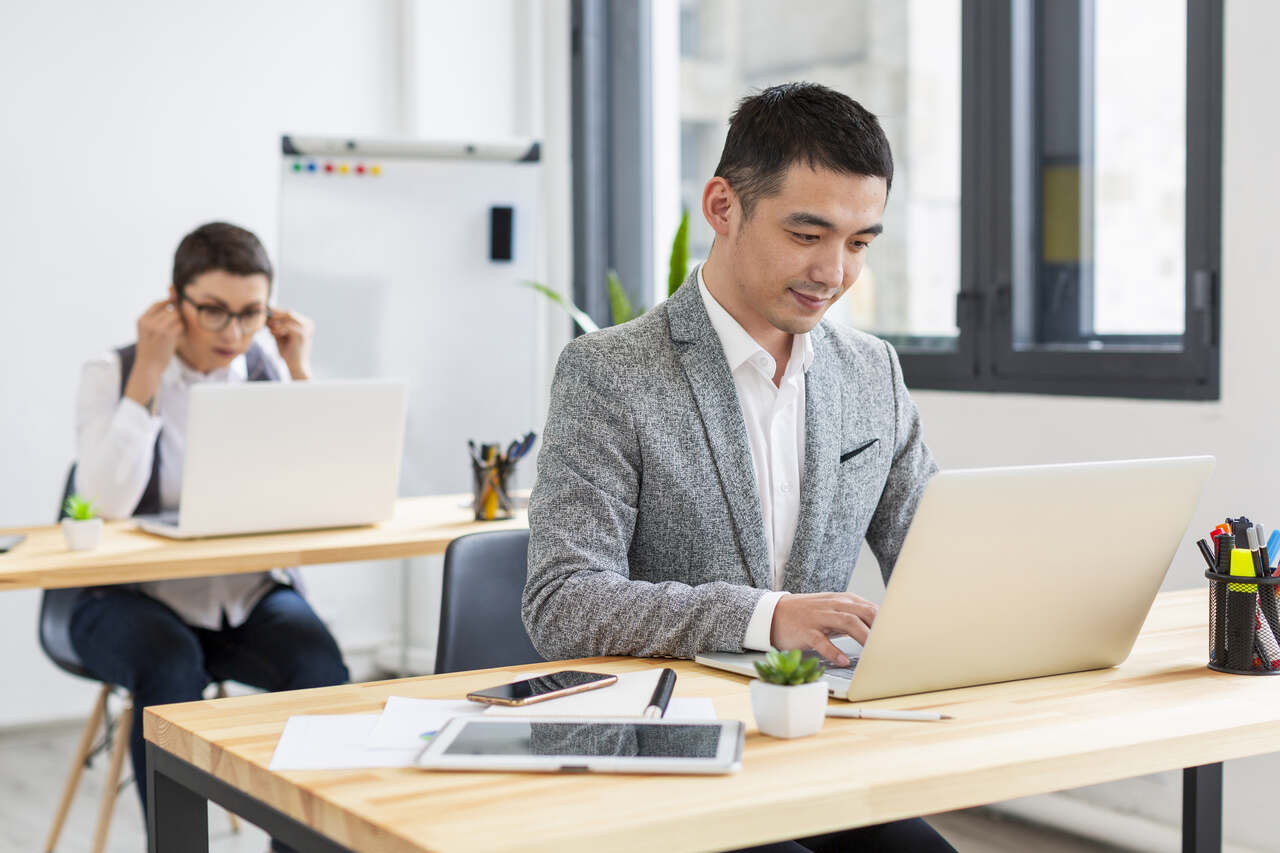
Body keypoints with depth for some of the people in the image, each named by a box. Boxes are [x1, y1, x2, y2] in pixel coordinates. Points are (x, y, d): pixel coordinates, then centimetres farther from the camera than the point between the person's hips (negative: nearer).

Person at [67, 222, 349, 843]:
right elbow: (105, 503, -21)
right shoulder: (111, 373, -5)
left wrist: (301, 375, -10)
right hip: (135, 598, -2)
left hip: (253, 593, 2)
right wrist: (146, 375, -20)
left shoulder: (268, 372, 3)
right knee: (171, 668, -35)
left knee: (320, 669, -27)